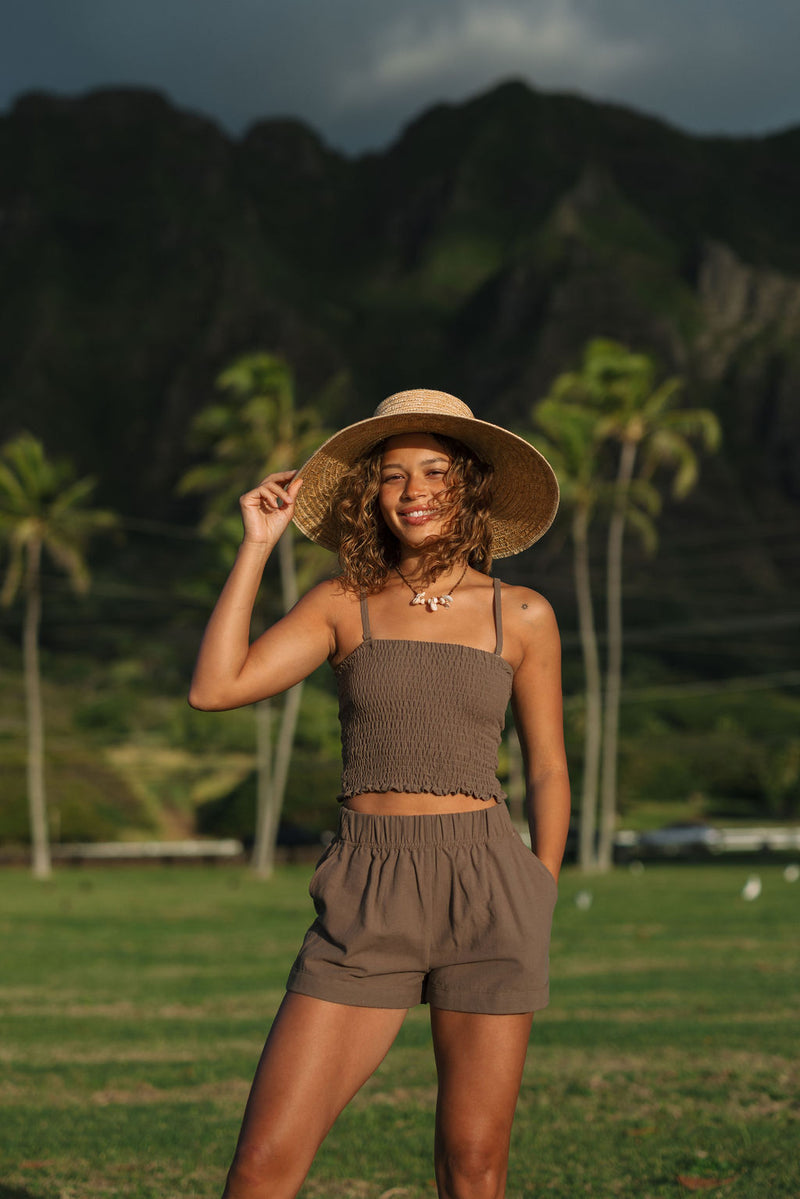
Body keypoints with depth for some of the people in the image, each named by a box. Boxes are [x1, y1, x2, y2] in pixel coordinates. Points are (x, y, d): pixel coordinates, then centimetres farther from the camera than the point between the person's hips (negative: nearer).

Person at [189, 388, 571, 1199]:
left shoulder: (521, 616, 6)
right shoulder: (342, 605, 6)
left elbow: (547, 770, 13)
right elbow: (215, 688, -6)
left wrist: (536, 914, 11)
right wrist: (258, 545, -2)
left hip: (486, 894, 0)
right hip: (367, 900, 0)